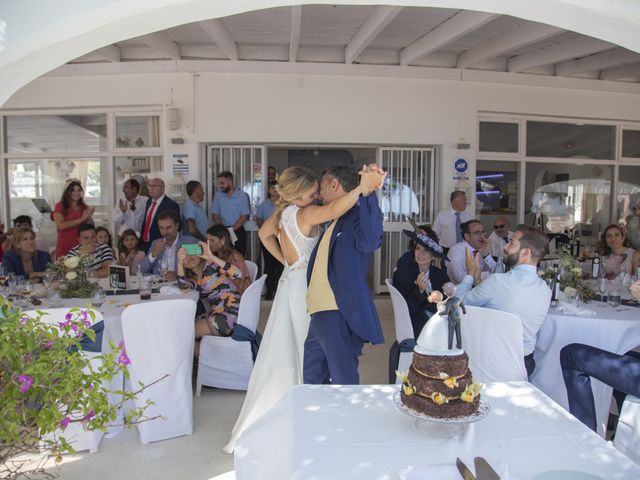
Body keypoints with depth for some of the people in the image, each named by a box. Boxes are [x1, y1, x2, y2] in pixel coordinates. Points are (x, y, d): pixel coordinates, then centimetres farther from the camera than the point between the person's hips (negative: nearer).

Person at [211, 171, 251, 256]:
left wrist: (232, 229, -14)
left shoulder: (242, 196, -4)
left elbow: (244, 217, -5)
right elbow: (216, 215, 6)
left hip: (238, 231, -2)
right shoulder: (218, 196, 5)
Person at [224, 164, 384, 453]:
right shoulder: (305, 214, -21)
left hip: (290, 282, 9)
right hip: (305, 286, -9)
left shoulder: (281, 212, 5)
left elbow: (264, 234, 24)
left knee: (285, 352, 18)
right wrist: (362, 188, -49)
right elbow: (333, 211, -42)